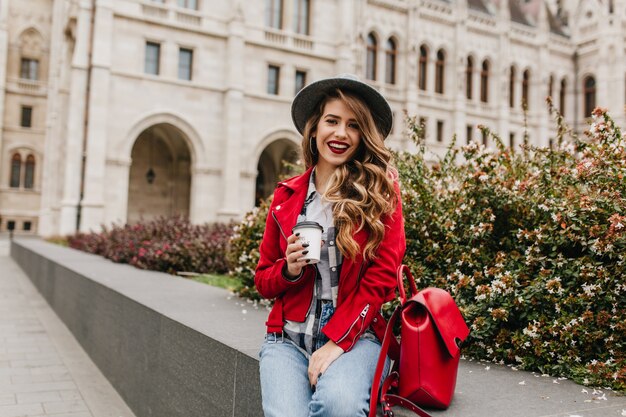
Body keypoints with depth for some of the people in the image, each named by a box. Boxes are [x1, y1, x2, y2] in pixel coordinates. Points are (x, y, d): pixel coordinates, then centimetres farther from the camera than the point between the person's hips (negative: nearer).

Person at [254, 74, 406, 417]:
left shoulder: (380, 190, 1)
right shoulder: (286, 196, 8)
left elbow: (382, 277, -4)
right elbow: (263, 281, 14)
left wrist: (336, 341, -11)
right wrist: (290, 270, -8)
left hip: (355, 336, -1)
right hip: (288, 338, 2)